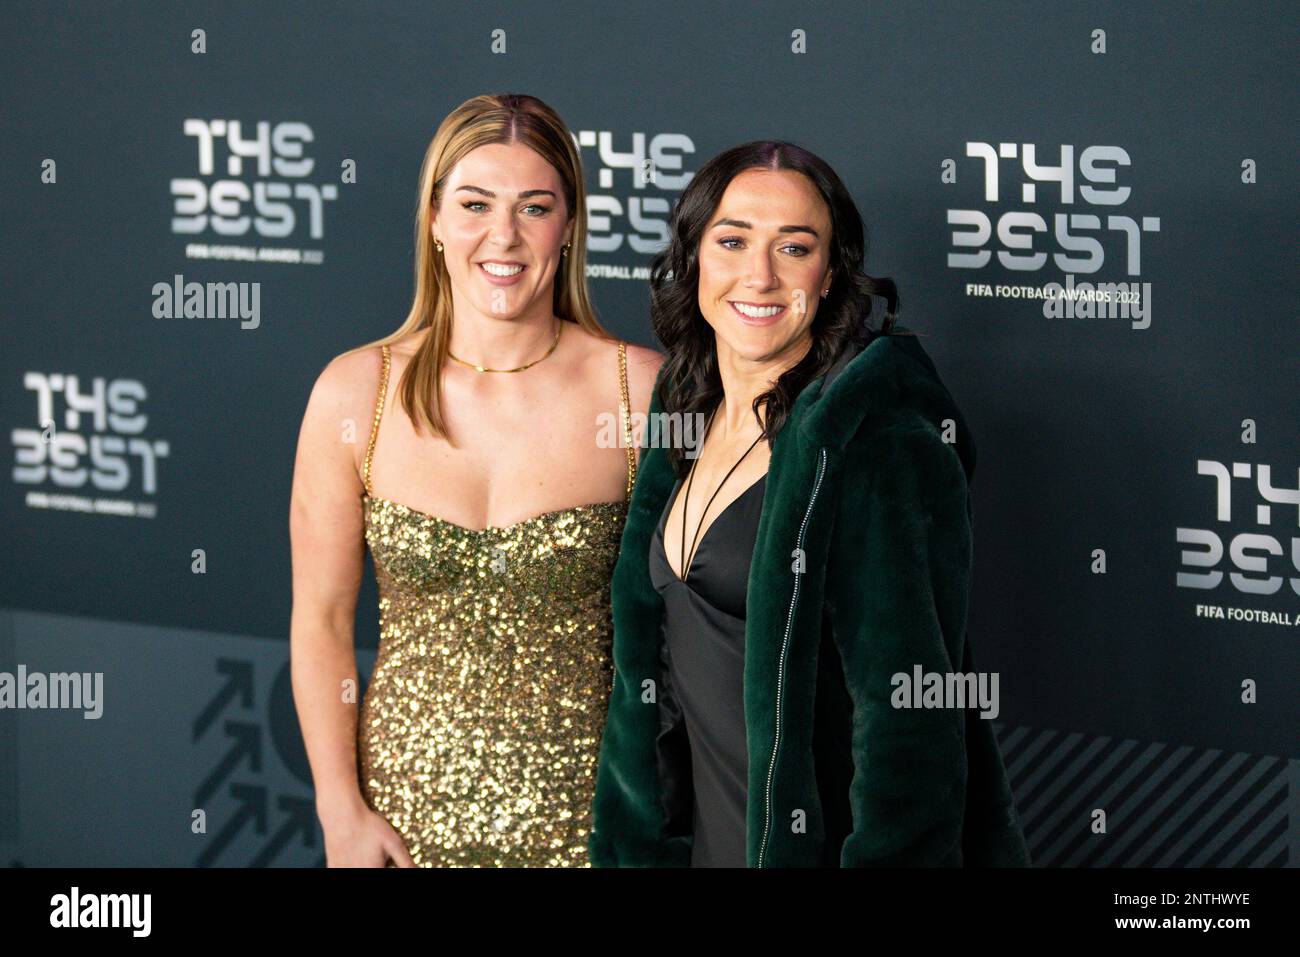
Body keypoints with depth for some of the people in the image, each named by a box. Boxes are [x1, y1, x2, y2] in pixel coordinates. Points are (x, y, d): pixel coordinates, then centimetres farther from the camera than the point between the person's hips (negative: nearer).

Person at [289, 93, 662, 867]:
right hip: (409, 809, 1)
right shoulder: (356, 393, -3)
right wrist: (341, 813, -3)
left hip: (585, 814, -1)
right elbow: (321, 622, 1)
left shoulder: (640, 389, -5)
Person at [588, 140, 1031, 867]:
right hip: (705, 836, 7)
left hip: (816, 839, -7)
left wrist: (884, 855, -25)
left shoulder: (877, 441, -17)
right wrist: (639, 845, 13)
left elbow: (907, 720, -22)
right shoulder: (690, 424, 7)